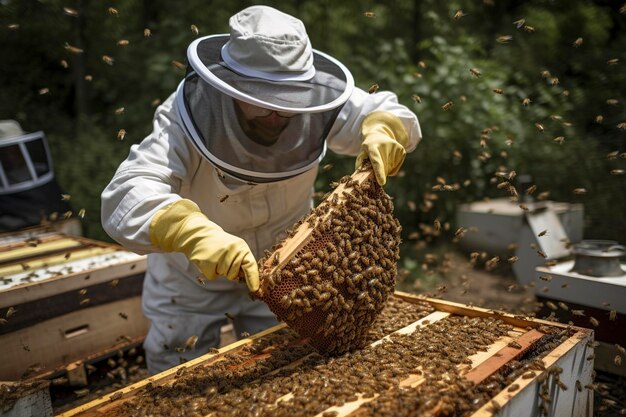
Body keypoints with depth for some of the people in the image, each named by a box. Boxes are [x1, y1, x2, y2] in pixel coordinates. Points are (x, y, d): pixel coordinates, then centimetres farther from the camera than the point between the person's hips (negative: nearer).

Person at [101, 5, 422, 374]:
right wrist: (195, 232, -63)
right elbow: (125, 196, -44)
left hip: (279, 271, 2)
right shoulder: (187, 119, -33)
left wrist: (381, 129, -38)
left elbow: (389, 113, -13)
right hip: (191, 278, -2)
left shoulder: (313, 104, -23)